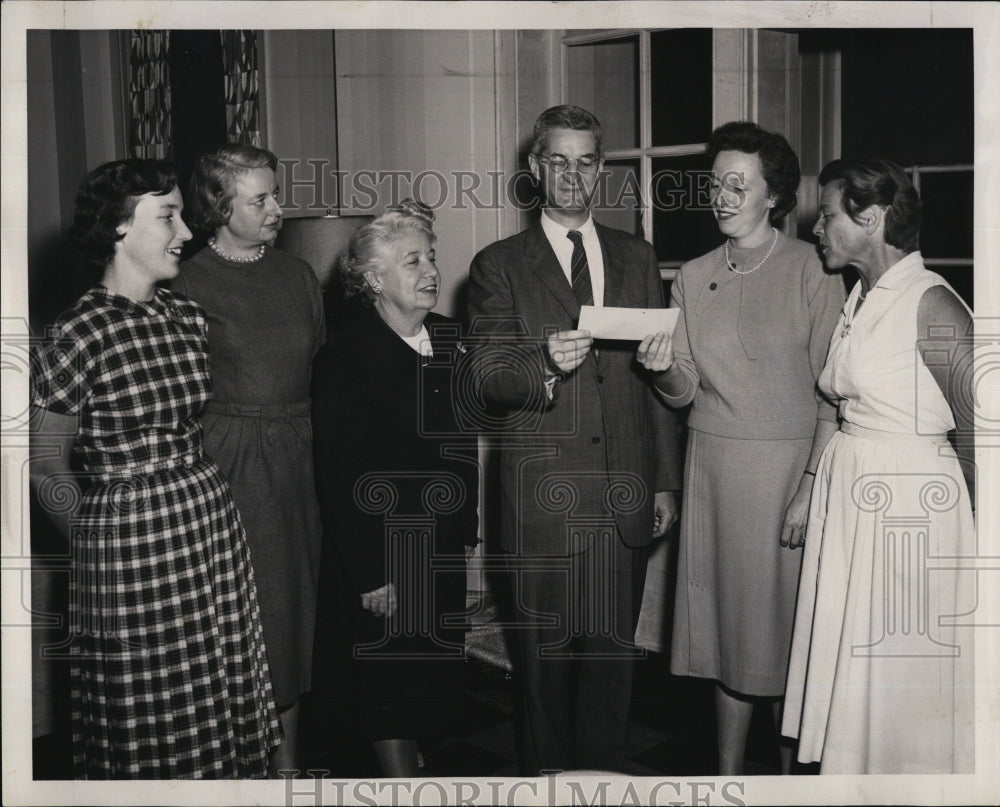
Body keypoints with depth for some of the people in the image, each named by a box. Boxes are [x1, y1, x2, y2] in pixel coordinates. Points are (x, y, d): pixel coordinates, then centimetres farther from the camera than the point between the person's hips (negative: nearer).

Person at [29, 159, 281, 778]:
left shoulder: (188, 316, 5)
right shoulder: (82, 332, -13)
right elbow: (46, 467, -6)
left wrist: (196, 486, 9)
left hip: (212, 519, 6)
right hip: (128, 537, -5)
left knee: (222, 694, 14)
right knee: (150, 709, 8)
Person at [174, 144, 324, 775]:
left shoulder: (298, 275, 9)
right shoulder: (191, 285, -7)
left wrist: (302, 437, 4)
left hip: (295, 459, 5)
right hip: (225, 461, -5)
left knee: (293, 610, 11)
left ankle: (287, 759, 25)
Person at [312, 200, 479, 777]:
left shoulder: (450, 339, 6)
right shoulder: (345, 357, -14)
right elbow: (339, 478, -15)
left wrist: (469, 529, 11)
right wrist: (368, 574, -16)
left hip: (445, 551, 6)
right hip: (384, 555, -6)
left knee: (441, 679, 15)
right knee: (391, 683, 8)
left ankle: (411, 760, 35)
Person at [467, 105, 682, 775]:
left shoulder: (638, 258, 13)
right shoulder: (499, 266, 2)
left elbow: (658, 377, 14)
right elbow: (487, 381, -5)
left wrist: (666, 480, 10)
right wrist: (546, 366, -26)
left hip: (626, 499, 3)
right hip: (545, 500, -3)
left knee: (613, 655, 10)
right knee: (547, 657, 6)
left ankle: (607, 777, 27)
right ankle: (548, 777, 24)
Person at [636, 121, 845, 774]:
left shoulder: (812, 270, -4)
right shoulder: (693, 278, 9)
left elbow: (833, 392, -8)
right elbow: (683, 392, 8)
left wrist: (812, 485, -15)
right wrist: (665, 369, -15)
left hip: (789, 464, -4)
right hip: (713, 467, 4)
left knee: (788, 621, 2)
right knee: (726, 617, 9)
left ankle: (792, 771, 19)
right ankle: (728, 770, 21)